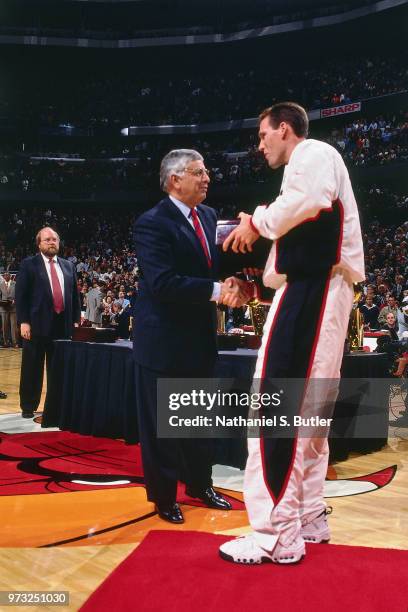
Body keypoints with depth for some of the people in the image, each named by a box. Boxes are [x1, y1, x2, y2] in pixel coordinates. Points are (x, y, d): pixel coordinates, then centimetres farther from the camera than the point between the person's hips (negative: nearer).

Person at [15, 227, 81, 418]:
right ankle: (28, 407, 16)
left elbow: (75, 294, 14)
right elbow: (20, 295, -4)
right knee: (32, 368, 4)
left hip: (63, 324, 4)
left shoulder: (68, 266, 13)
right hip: (37, 324, -4)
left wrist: (76, 320, 8)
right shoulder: (29, 265, 0)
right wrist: (24, 322, -12)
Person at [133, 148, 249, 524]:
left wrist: (233, 283, -11)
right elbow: (162, 282, -26)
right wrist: (215, 290, -26)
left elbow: (218, 263, 11)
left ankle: (200, 484, 35)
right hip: (164, 338, -7)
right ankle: (164, 496, 22)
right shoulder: (152, 223, -16)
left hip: (200, 334, 8)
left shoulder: (208, 216, 8)